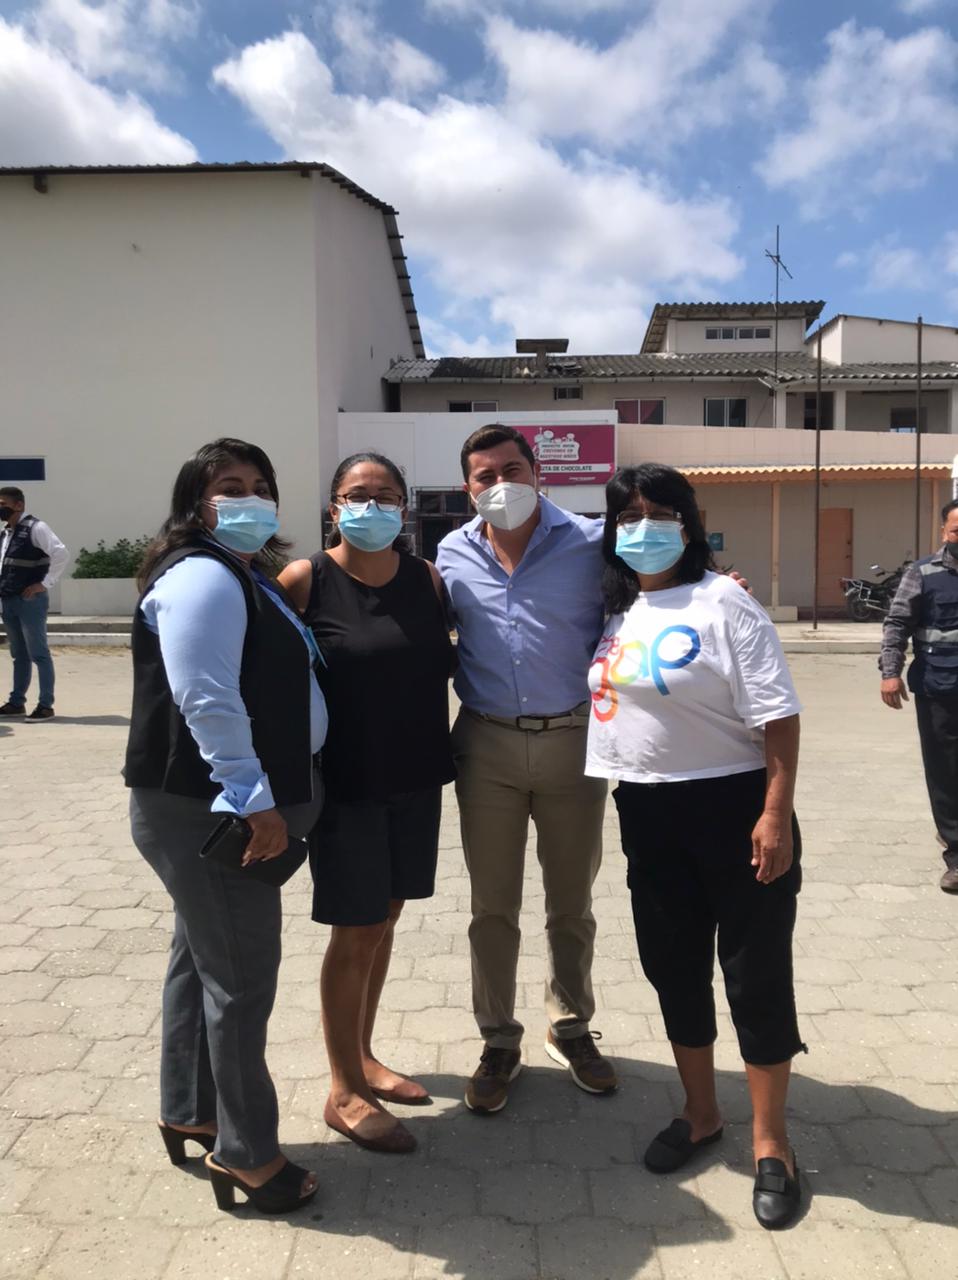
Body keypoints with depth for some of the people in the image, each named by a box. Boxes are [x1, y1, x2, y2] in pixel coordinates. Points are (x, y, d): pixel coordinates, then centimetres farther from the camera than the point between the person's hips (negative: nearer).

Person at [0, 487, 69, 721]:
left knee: (38, 654, -3)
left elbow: (61, 554, -21)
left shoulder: (35, 528, -10)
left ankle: (46, 705, 2)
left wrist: (44, 583, -19)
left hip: (30, 600, -8)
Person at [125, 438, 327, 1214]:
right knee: (243, 976, 0)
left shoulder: (248, 578, 16)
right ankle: (246, 1153, 16)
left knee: (204, 959, 20)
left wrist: (270, 799, 22)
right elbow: (206, 702, -27)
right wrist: (256, 802, -27)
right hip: (210, 813, -11)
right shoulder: (202, 577, -17)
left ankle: (187, 1113, 38)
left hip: (219, 809, 11)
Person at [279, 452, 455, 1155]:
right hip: (345, 785, -5)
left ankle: (364, 1056, 37)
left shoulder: (428, 578, 3)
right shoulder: (306, 580, -10)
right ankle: (345, 1091, 24)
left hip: (416, 780, 5)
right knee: (356, 934, 4)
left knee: (384, 920, 17)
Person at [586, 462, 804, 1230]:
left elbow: (777, 715, -15)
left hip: (731, 807, -6)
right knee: (672, 966, 16)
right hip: (647, 813, 6)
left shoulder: (724, 604, -12)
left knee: (755, 971, 5)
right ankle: (701, 1113, 37)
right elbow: (604, 699, 19)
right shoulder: (614, 611, 8)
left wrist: (776, 814, -19)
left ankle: (770, 1140, 24)